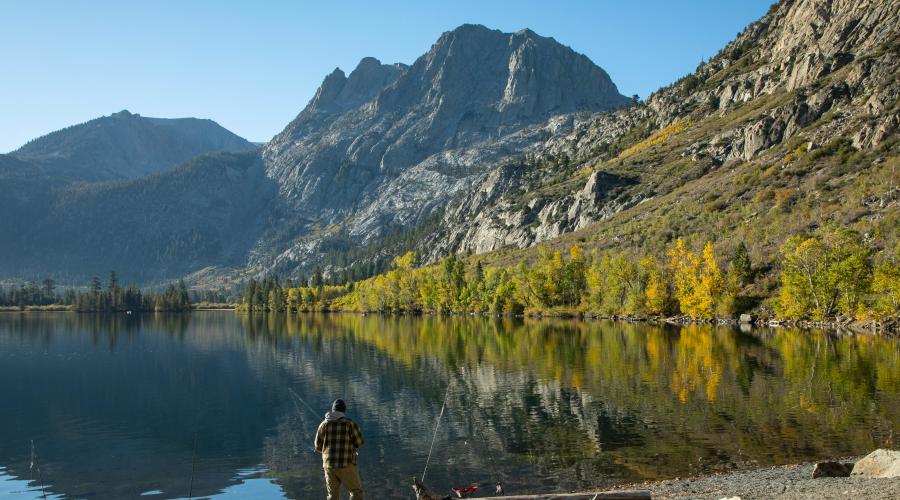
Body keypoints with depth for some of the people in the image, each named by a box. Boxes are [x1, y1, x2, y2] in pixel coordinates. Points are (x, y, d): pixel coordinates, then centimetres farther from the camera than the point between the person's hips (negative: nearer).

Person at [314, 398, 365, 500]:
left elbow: (318, 446, 9)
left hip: (329, 465, 4)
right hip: (346, 465, -4)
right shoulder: (350, 424, -7)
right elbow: (359, 442, -4)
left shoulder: (324, 424, 4)